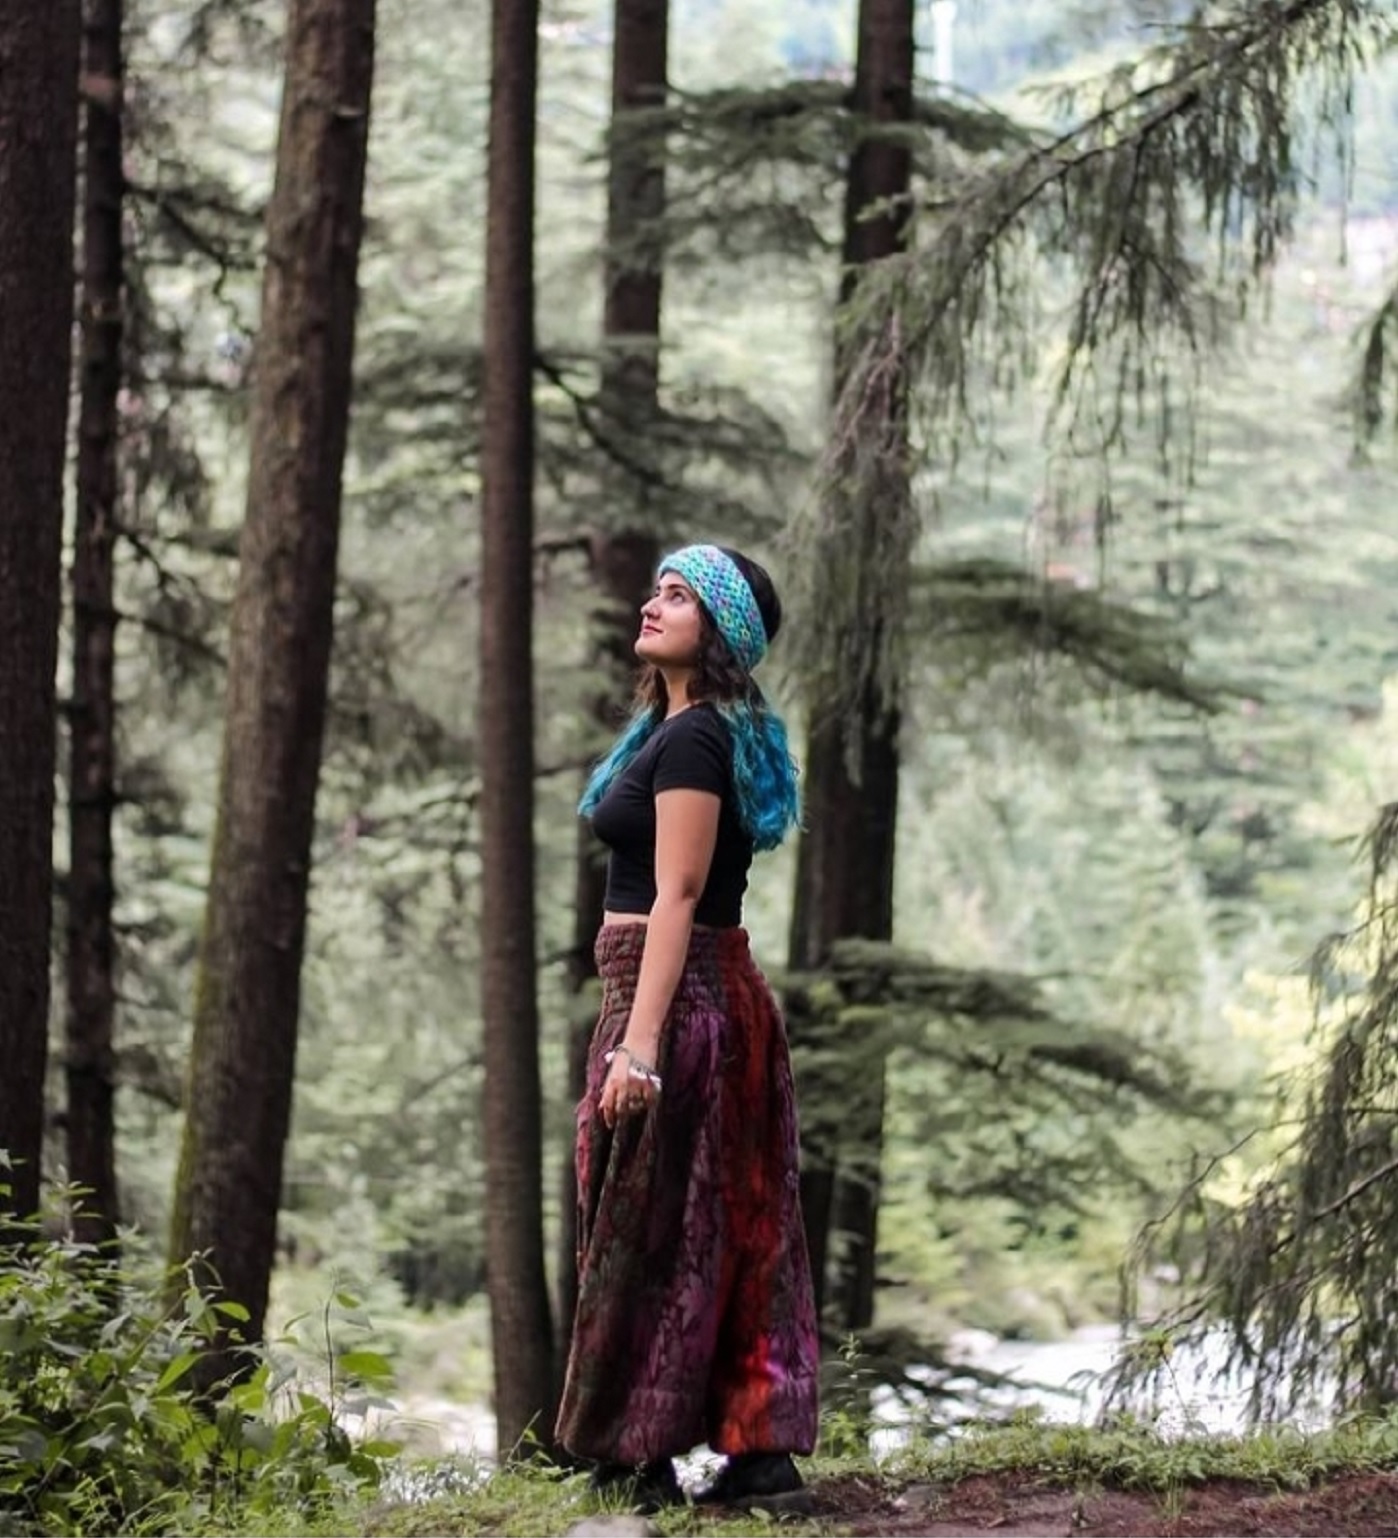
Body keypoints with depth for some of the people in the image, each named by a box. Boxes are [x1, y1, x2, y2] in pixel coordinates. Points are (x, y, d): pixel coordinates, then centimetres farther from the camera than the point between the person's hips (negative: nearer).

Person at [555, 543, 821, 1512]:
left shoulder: (689, 739, -14)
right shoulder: (717, 731, 17)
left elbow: (677, 895, -21)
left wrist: (640, 1040, -25)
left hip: (675, 996, -10)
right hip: (724, 991, 10)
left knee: (644, 1231, -4)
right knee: (737, 1230, 8)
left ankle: (638, 1459, 2)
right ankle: (763, 1450, 10)